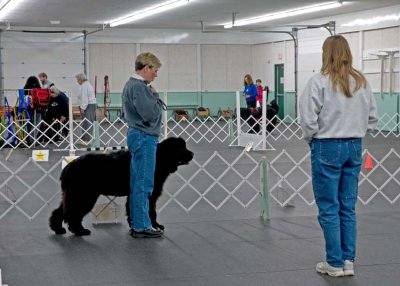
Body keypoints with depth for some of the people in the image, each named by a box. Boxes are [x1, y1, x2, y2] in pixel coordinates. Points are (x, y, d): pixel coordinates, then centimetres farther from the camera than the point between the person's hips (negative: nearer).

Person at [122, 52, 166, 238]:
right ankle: (141, 226, -2)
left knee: (137, 182, 13)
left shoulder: (131, 85, 15)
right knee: (144, 184, -6)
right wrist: (155, 96, -8)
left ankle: (136, 223, 19)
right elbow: (150, 114, -23)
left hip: (137, 135, 11)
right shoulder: (139, 87, -18)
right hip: (144, 138, -11)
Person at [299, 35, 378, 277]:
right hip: (354, 147, 5)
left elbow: (308, 118, -15)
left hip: (327, 147, -5)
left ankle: (335, 264, 7)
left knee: (329, 209, 3)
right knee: (348, 208, 12)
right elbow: (373, 117, 10)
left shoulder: (320, 81, -12)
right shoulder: (362, 82, 5)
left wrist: (310, 138, 2)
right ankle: (348, 261, 16)